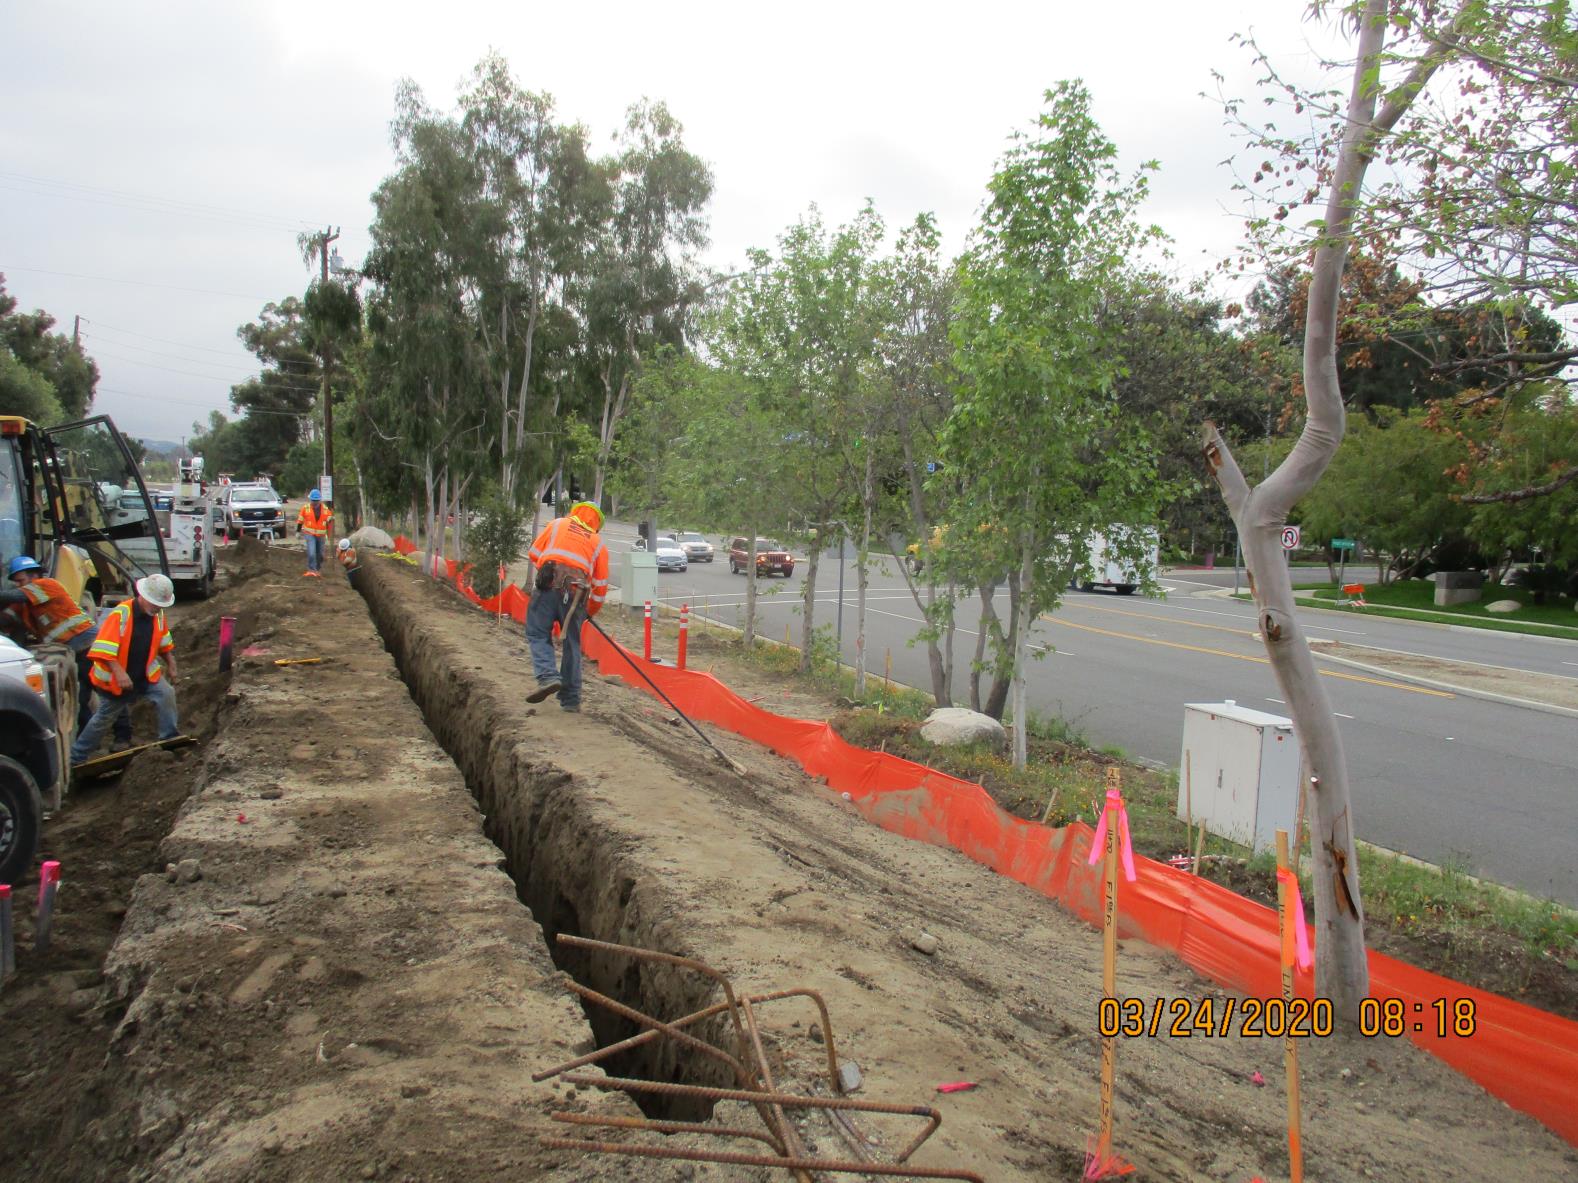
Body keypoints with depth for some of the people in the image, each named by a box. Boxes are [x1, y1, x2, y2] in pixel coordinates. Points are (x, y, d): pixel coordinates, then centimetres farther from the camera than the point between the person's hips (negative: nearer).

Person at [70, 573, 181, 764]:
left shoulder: (158, 615, -5)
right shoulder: (120, 614, -25)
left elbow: (164, 642, 13)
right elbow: (104, 647, -30)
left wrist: (171, 666, 14)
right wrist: (119, 672, -36)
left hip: (147, 675, 4)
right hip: (115, 679, -4)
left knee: (167, 694, -20)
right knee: (103, 719, 8)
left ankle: (170, 739, -7)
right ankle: (76, 757, 27)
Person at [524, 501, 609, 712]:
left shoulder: (557, 524, 21)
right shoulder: (598, 543, 23)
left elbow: (533, 553, 19)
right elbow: (601, 585, 20)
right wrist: (592, 611, 34)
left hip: (549, 585, -2)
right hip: (576, 592, 2)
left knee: (538, 634, 5)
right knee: (572, 644, 11)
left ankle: (548, 676, -19)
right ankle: (571, 699, 14)